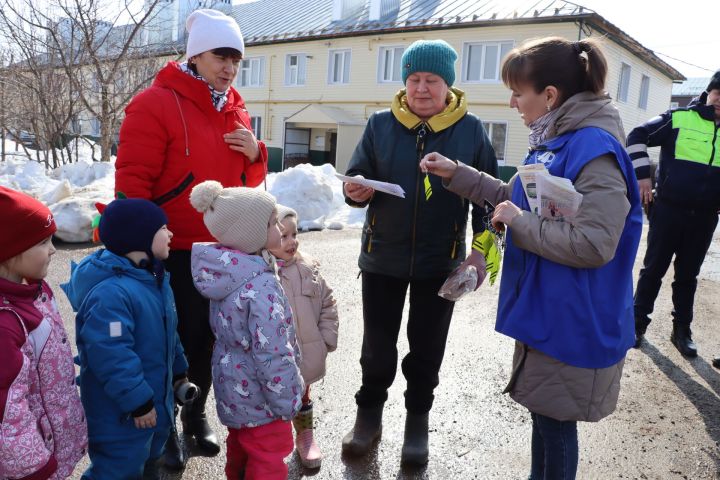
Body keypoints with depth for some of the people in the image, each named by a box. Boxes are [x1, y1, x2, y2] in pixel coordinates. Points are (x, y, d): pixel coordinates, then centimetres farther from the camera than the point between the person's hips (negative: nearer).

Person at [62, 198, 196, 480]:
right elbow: (111, 356, -31)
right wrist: (138, 402, -23)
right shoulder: (110, 293, -30)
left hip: (156, 402, 10)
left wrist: (179, 374, 18)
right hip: (121, 415, -9)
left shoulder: (154, 279, 4)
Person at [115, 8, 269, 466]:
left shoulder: (237, 110, 9)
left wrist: (255, 153, -5)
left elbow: (248, 180, 15)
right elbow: (132, 180, -15)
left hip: (224, 248, 6)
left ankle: (196, 413, 36)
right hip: (175, 251, -6)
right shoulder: (157, 103, -12)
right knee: (178, 338, 4)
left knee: (208, 335, 16)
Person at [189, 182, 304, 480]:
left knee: (240, 451, 28)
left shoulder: (225, 272, -5)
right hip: (258, 394, -8)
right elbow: (272, 354, -28)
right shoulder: (262, 288, -31)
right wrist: (286, 402, -16)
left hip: (233, 387, 8)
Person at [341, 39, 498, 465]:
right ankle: (369, 415, 34)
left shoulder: (471, 129, -3)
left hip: (441, 261, 0)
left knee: (427, 349, 13)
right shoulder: (381, 124, -1)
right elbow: (358, 176, 3)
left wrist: (483, 249, -9)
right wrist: (357, 191, -21)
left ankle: (418, 422, 34)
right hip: (383, 257, 1)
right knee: (377, 346, 12)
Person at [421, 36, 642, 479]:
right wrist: (456, 173, 13)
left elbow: (593, 244, -30)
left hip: (573, 323, -9)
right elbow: (519, 196, 19)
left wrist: (519, 223, -20)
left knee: (555, 420, 9)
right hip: (544, 311, 9)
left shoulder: (595, 150, -23)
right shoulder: (554, 141, 7)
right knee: (543, 413, 24)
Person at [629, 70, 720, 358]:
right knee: (654, 269, 6)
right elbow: (637, 136, -3)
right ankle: (638, 323, 19)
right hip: (669, 209, -3)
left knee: (688, 275, 12)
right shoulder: (679, 118, -4)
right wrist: (642, 175, -11)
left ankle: (682, 330, 24)